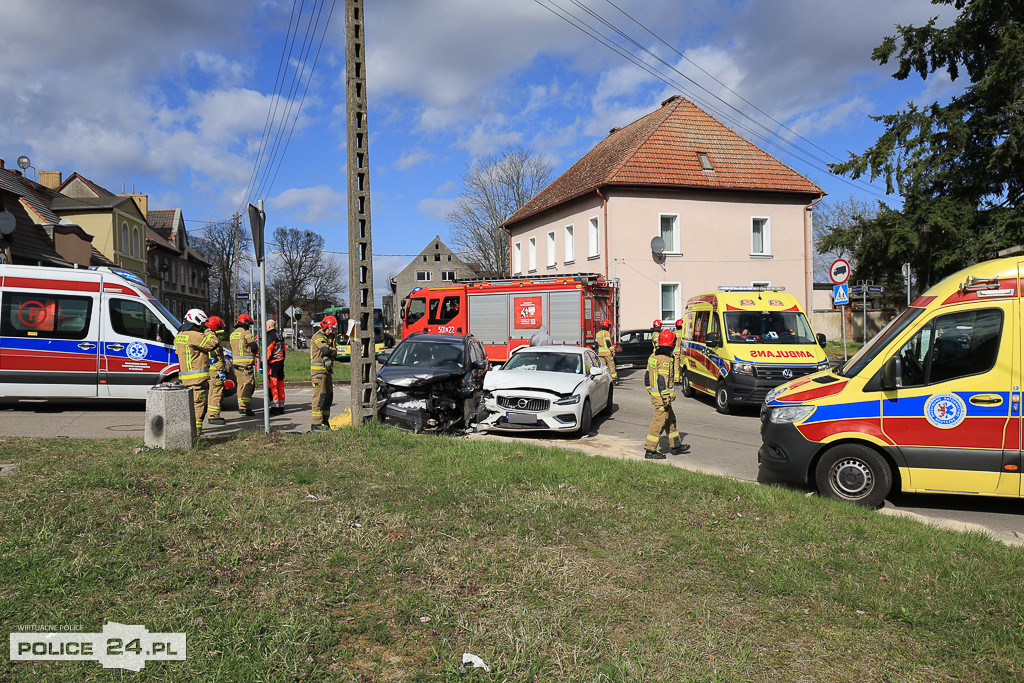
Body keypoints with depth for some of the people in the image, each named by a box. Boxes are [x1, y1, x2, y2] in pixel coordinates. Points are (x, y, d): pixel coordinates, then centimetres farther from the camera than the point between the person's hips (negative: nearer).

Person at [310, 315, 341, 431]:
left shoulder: (331, 338, 20)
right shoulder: (318, 336, -8)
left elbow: (335, 354, 11)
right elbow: (326, 349, -23)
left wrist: (330, 352, -10)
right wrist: (333, 351, -4)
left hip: (327, 370, 9)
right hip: (318, 370, -9)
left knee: (329, 395, 10)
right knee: (320, 395, -12)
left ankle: (325, 421, 17)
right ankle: (316, 423, -12)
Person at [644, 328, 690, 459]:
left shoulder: (653, 356, 11)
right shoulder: (665, 360, -18)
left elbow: (647, 377, 16)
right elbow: (662, 381, -22)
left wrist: (650, 391, 24)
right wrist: (666, 400, -21)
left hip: (654, 394, 10)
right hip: (662, 396, -10)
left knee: (670, 419, 19)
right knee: (659, 422, -4)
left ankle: (676, 445, 29)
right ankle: (650, 450, -2)